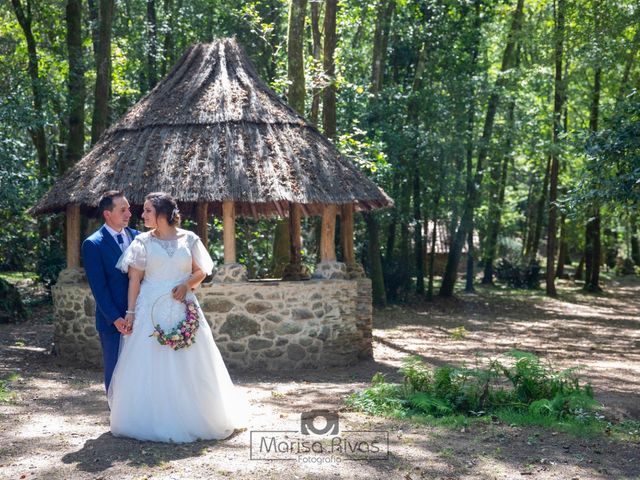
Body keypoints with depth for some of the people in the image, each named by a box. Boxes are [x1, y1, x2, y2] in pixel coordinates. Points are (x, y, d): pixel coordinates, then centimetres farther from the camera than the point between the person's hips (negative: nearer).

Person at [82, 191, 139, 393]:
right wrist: (115, 318, -17)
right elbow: (98, 287, -11)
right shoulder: (93, 244, -7)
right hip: (113, 321, -4)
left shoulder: (137, 237, 7)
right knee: (115, 374, 7)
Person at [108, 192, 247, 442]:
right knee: (150, 367, -1)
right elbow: (134, 278, 1)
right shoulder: (142, 241, 4)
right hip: (151, 309, 0)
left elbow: (201, 271, 9)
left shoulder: (189, 239, 5)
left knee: (188, 366, 5)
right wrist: (131, 311, -5)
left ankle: (193, 419, 19)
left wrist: (187, 284, -11)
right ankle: (152, 421, 10)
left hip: (183, 309, 1)